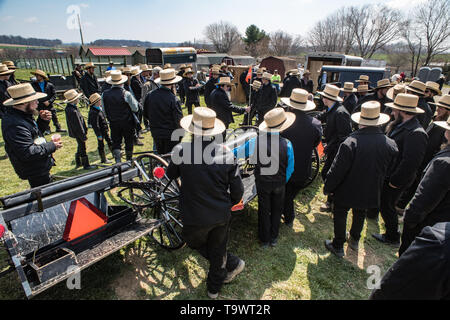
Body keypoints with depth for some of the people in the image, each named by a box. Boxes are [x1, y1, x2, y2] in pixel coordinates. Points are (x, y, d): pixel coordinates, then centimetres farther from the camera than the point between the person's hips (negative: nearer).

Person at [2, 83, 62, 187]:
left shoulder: (22, 115, 5)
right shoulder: (16, 125, -28)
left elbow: (35, 134, 17)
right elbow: (27, 153, -32)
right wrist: (52, 146, -22)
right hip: (35, 173, -10)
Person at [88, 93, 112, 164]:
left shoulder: (100, 107, 1)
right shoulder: (94, 112, -26)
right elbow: (95, 125, -23)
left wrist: (107, 127, 23)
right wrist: (99, 135, -19)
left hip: (105, 129, 8)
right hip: (100, 131, -8)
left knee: (109, 141, 20)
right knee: (101, 145, 7)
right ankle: (103, 159, 19)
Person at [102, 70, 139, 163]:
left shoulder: (104, 95, -6)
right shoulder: (126, 94, -18)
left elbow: (104, 111, 3)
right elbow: (135, 108, -10)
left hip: (113, 123, 2)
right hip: (127, 123, -2)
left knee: (116, 143, 10)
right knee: (129, 142, 13)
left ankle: (118, 161, -2)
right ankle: (129, 161, 27)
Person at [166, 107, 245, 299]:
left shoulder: (181, 151, -18)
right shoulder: (226, 154, -14)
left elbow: (170, 175, 3)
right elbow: (237, 191, -6)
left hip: (194, 219, -2)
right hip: (221, 216, 2)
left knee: (196, 244, 30)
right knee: (218, 250, 25)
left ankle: (233, 263, 33)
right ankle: (214, 288, 46)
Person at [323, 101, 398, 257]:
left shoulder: (351, 142, -29)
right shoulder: (391, 145, -12)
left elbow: (337, 170, -23)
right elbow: (389, 170, 4)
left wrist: (327, 187, -9)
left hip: (347, 191, -4)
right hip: (371, 192, 5)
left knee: (340, 215, 16)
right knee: (360, 214, 27)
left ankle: (338, 246, 28)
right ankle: (354, 240, 47)